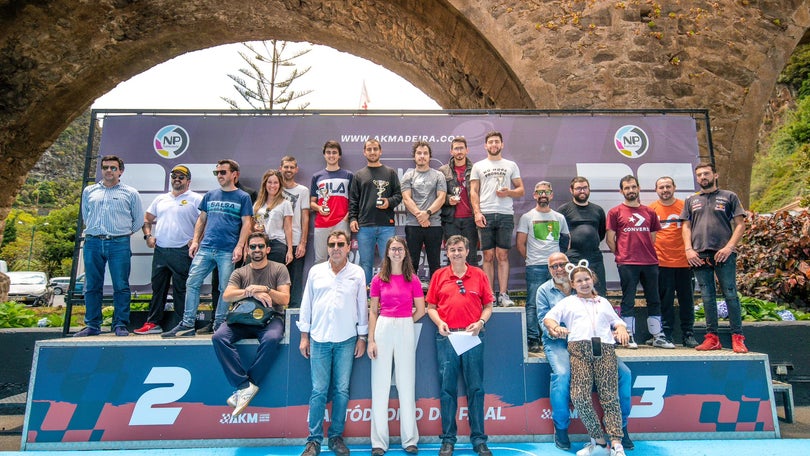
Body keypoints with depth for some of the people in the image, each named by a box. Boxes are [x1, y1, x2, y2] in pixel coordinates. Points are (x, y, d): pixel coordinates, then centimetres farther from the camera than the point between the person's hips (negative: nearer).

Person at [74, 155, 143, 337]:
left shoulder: (130, 193, 7)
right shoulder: (89, 191, 15)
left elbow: (139, 220, 13)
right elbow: (85, 216, 26)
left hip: (119, 244, -3)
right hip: (93, 243, 3)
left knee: (121, 286, -2)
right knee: (92, 286, 6)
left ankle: (120, 325, 4)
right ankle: (92, 325, 14)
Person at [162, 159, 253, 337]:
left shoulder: (243, 197, 4)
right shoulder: (210, 195, 16)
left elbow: (246, 224, -1)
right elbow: (201, 219, 18)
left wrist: (239, 246, -10)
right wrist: (195, 241, 7)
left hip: (228, 251, -4)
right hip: (205, 248, 4)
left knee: (225, 289, 2)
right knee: (192, 284, 0)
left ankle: (219, 325, 14)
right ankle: (187, 325, 7)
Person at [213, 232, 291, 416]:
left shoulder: (279, 269, 8)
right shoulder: (240, 273, 15)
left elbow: (285, 299, 0)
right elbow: (226, 296, -2)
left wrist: (265, 289, -14)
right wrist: (251, 292, -15)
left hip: (271, 318, -3)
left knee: (271, 339, -37)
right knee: (219, 337, -26)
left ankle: (244, 387, -23)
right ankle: (245, 386, -25)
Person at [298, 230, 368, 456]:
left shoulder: (357, 273, 3)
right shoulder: (316, 271, 6)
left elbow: (362, 305, 6)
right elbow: (307, 304, 8)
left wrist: (362, 337, 4)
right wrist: (304, 336, 5)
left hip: (346, 340, 0)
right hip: (319, 338, 0)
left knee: (342, 390, 5)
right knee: (319, 390, 1)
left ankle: (336, 437, 20)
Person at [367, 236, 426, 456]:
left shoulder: (413, 280, 3)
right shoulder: (378, 279, 4)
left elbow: (421, 310, 5)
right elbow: (373, 311, 4)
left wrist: (402, 323, 4)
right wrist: (371, 340, -2)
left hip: (406, 330, 0)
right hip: (382, 329, 0)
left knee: (407, 384, 6)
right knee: (380, 384, 4)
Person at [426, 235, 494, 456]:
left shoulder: (479, 275, 6)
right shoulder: (439, 275, 8)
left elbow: (488, 306, 8)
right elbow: (431, 307, 9)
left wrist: (481, 322, -9)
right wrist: (439, 323, -8)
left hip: (473, 336, 0)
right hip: (446, 336, 0)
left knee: (476, 388, 5)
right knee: (447, 388, 5)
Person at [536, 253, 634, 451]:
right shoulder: (544, 291, 10)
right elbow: (544, 319, 1)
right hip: (558, 342, -2)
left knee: (624, 372, -15)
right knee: (562, 374, -32)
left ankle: (620, 425, 5)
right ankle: (561, 428, -9)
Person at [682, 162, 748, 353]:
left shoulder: (729, 197, 9)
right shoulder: (691, 201, 17)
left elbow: (740, 224, 3)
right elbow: (686, 226, 14)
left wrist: (729, 247, -10)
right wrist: (688, 249, 0)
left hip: (724, 255, -3)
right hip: (699, 256, 3)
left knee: (731, 295, -4)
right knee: (707, 298, 5)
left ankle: (738, 337, 2)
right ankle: (712, 337, 10)